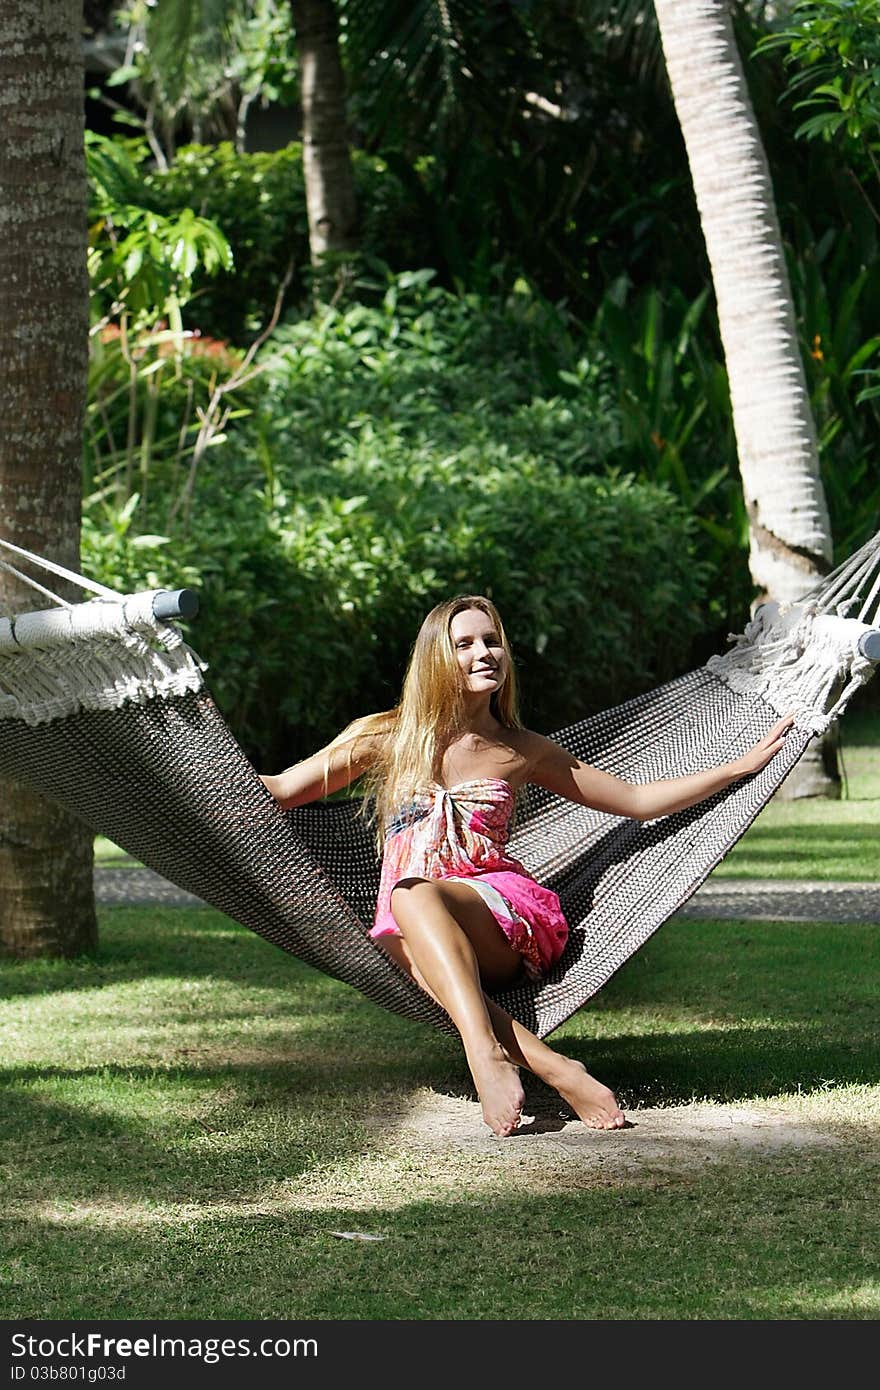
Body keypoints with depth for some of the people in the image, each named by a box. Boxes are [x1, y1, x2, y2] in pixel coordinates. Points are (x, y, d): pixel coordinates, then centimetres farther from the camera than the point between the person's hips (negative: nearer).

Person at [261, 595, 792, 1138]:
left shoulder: (523, 751, 14)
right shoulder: (385, 737, 13)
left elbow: (638, 800, 18)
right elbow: (279, 791, 13)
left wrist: (743, 766, 13)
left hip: (502, 902, -1)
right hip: (410, 929, 1)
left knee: (414, 894, -36)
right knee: (418, 957, -39)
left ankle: (488, 1056, -55)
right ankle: (554, 1068, -51)